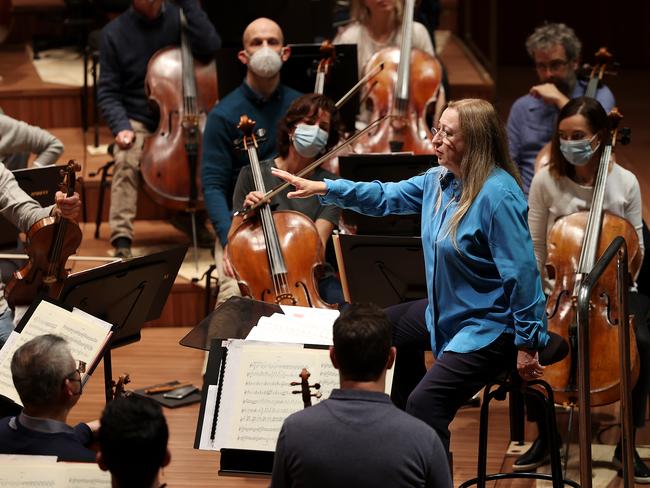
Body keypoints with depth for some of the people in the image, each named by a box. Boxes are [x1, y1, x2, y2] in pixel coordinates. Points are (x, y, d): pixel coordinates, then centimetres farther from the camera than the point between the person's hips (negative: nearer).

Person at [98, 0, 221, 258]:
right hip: (138, 122, -1)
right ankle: (122, 240, -33)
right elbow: (108, 93, 1)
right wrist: (121, 127, -17)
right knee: (126, 161, -32)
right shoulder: (114, 33, -1)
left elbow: (209, 46, -18)